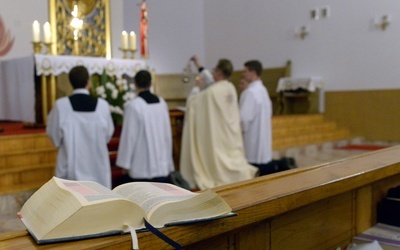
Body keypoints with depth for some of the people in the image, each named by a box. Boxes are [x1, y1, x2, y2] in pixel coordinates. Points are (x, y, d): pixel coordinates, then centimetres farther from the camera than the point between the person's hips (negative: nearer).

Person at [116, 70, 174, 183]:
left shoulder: (133, 106, -13)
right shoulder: (162, 103, 3)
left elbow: (129, 136, -11)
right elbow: (167, 132, 8)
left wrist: (125, 163, -2)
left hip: (141, 166, -5)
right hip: (162, 164, 5)